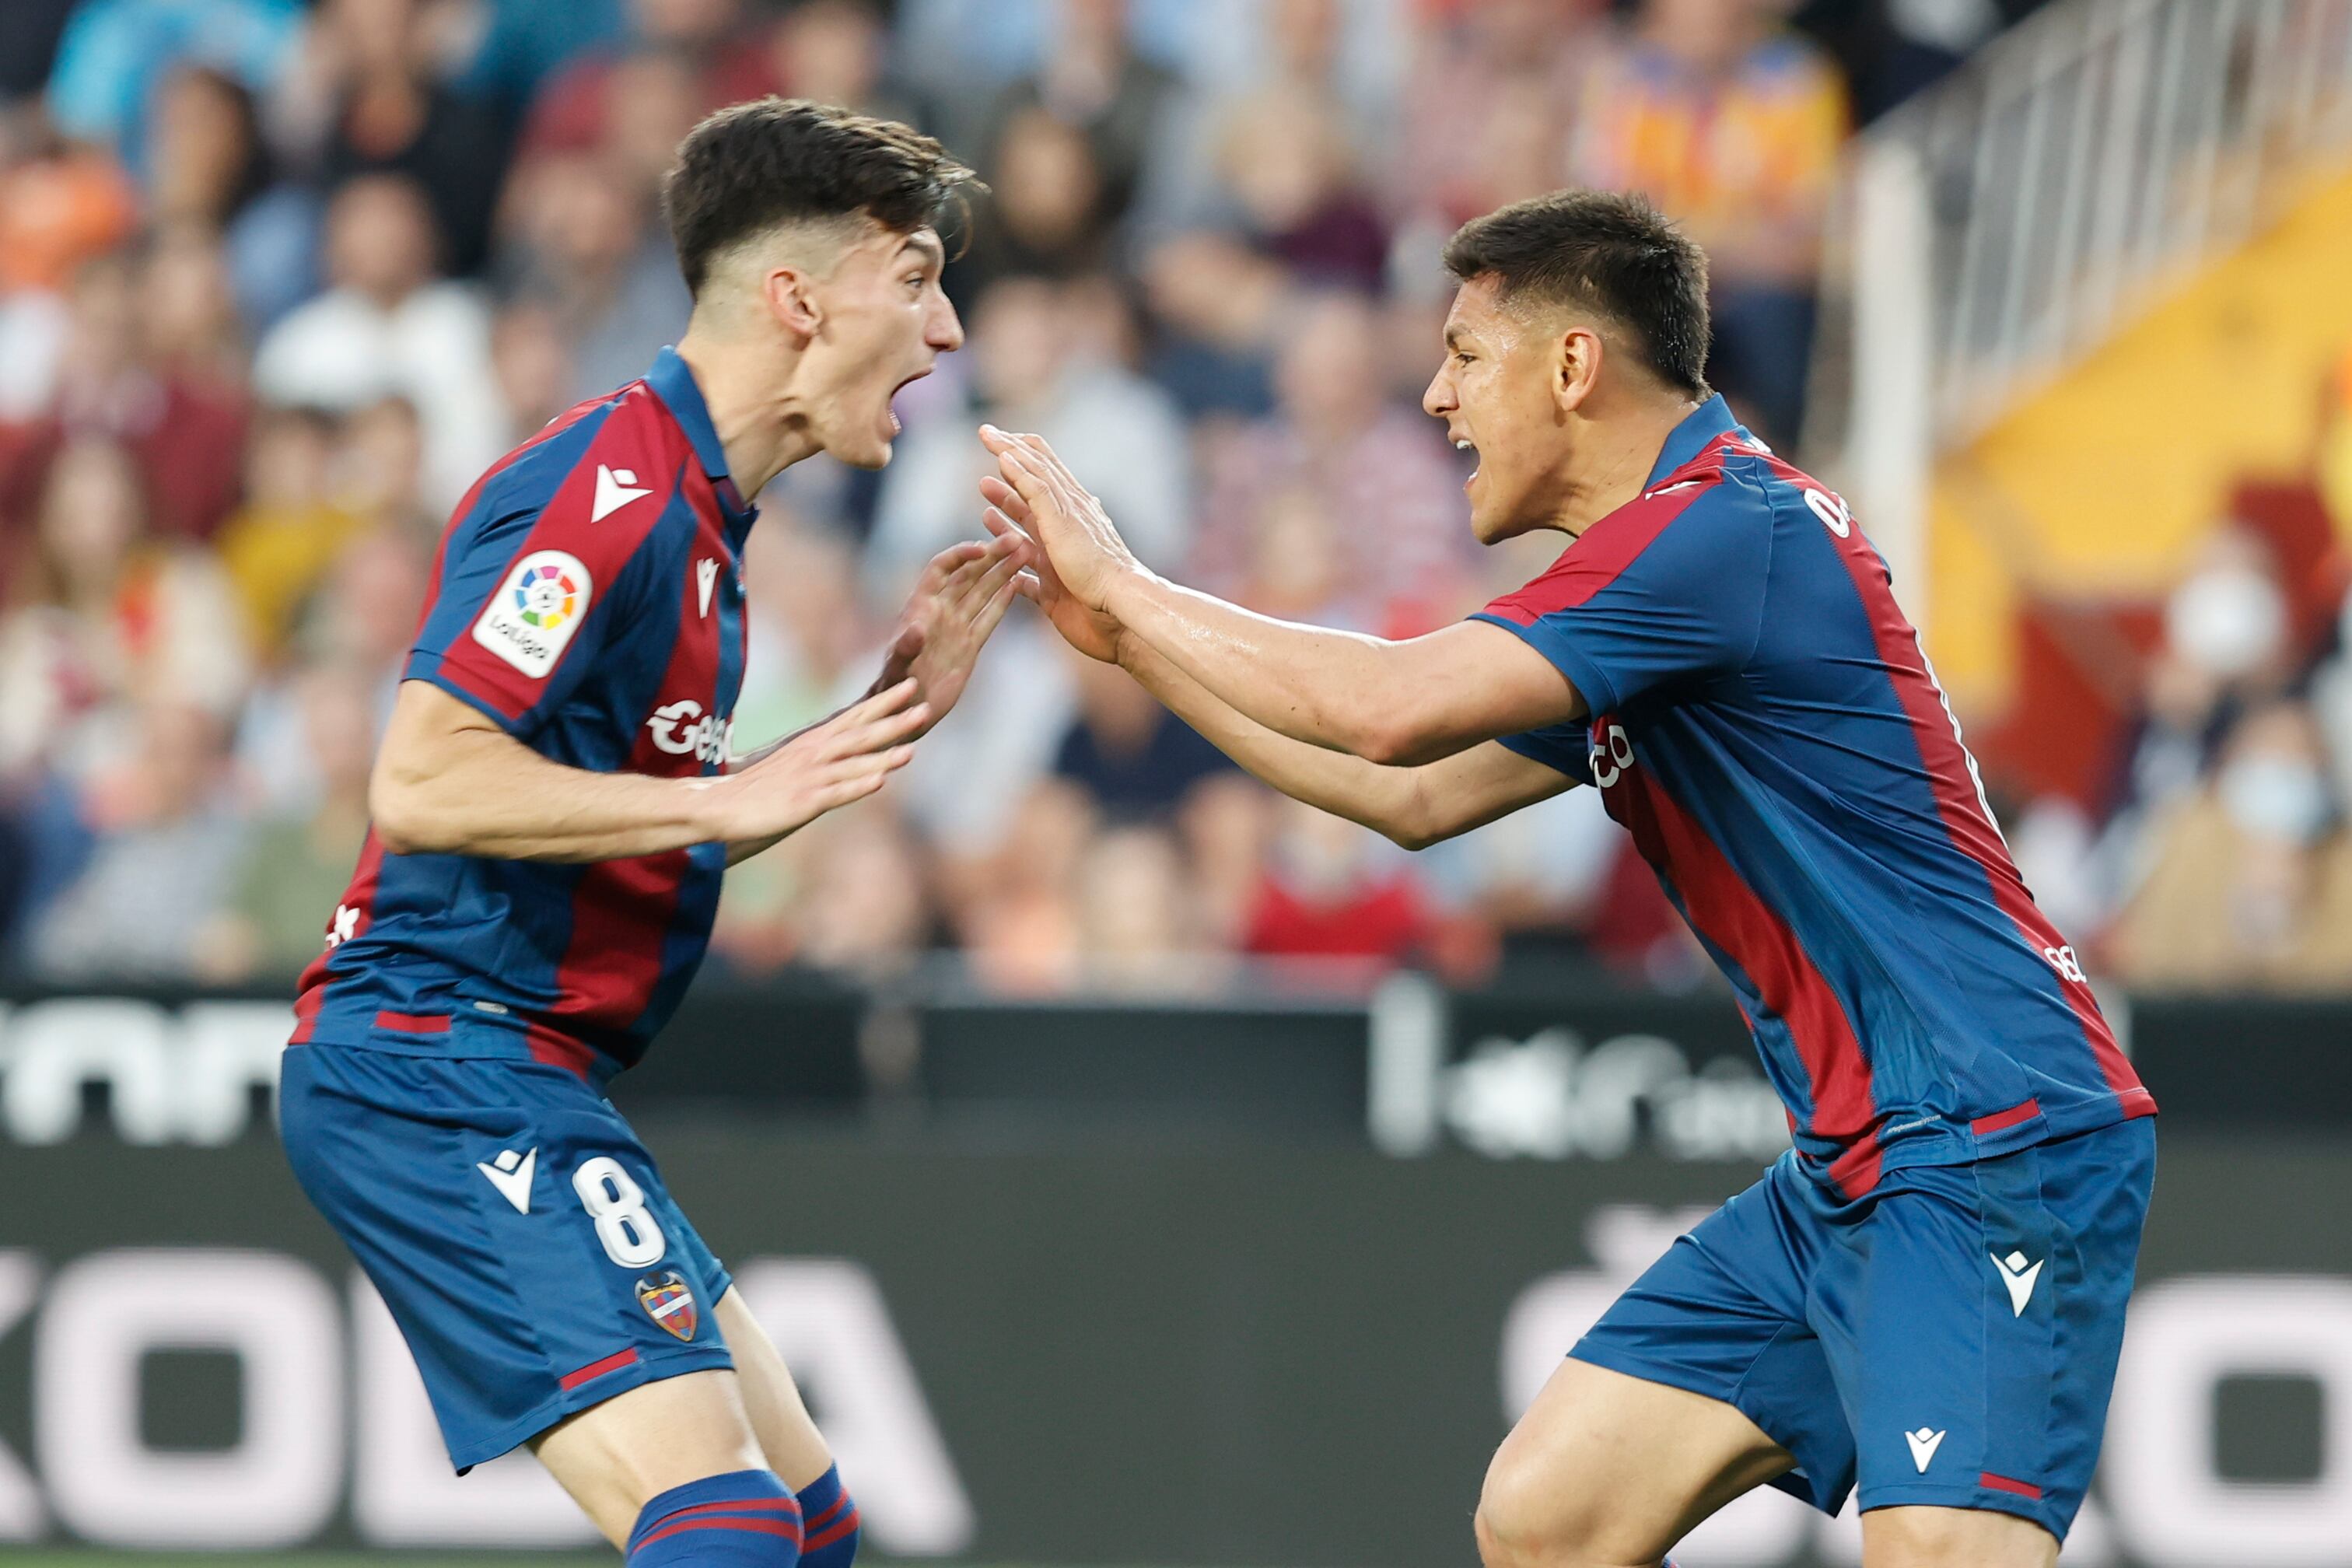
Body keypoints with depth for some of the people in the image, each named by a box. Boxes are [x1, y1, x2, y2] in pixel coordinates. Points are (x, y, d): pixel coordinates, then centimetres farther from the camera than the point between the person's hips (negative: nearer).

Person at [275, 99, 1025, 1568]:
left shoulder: (689, 504, 17)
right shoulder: (608, 487, -15)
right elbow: (421, 782, -24)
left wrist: (888, 712, 15)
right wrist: (725, 794, -24)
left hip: (514, 1080, 11)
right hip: (443, 1072, -11)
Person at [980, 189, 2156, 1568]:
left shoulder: (1729, 530, -16)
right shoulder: (1660, 550, 18)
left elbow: (1389, 711, -22)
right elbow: (1417, 796, 25)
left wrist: (1124, 581, -9)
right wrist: (1128, 636, 22)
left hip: (1991, 1145, -10)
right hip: (1846, 1178, 10)